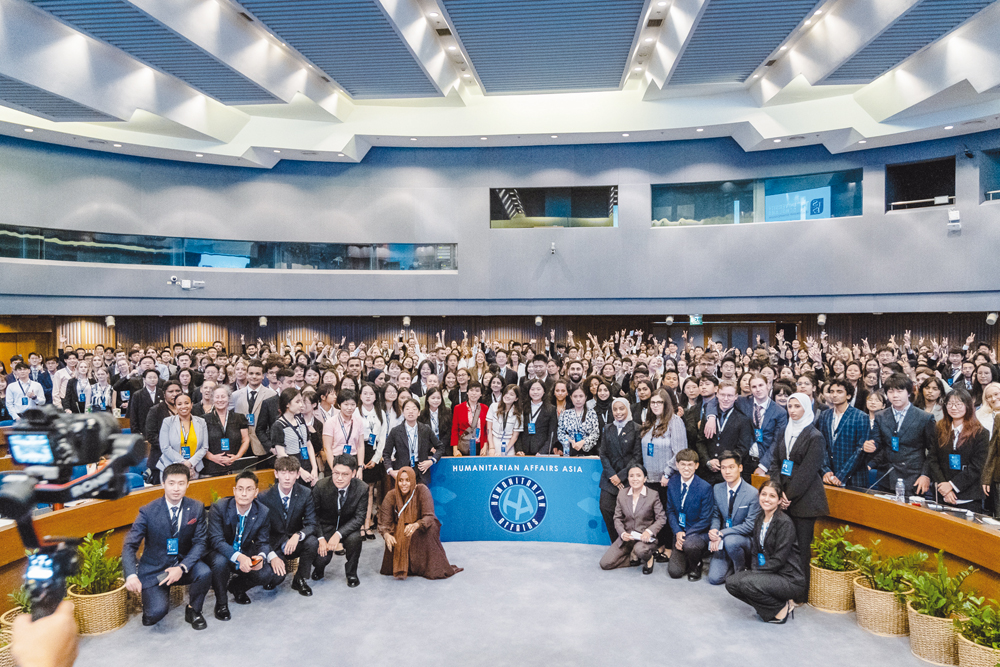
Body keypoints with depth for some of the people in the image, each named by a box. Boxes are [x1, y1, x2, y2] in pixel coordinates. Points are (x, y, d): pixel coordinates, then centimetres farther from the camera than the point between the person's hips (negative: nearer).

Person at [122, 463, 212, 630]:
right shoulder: (148, 511, -11)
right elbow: (129, 545, -12)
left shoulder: (196, 508, -6)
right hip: (154, 570, -2)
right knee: (156, 612, -22)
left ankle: (193, 610, 2)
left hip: (183, 563, 2)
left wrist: (182, 568, -23)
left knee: (204, 572, -29)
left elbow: (200, 542, -7)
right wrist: (131, 575, -29)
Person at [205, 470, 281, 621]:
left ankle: (237, 586, 12)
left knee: (267, 573, -21)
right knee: (220, 562, -37)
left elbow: (263, 542, -5)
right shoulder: (219, 508, -20)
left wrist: (261, 556, -31)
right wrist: (239, 557, -42)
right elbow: (216, 540, -26)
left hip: (246, 553, 3)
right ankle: (221, 602, -9)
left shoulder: (263, 512, -11)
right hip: (222, 553, -3)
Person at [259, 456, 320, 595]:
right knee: (277, 576, -25)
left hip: (295, 542, 2)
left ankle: (299, 579, -5)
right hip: (274, 545, -1)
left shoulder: (305, 494, -9)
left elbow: (311, 525, -11)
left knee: (312, 542, -30)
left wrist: (297, 535, -34)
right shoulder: (265, 497, -13)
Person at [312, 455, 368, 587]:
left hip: (348, 527, 0)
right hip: (326, 526, 0)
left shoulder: (362, 489, -18)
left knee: (354, 538, -32)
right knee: (322, 558, -21)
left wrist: (339, 534, -29)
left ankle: (351, 572, -3)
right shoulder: (321, 486, -18)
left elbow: (359, 518, -15)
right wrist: (321, 539, -21)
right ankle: (319, 568, 20)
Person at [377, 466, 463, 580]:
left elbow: (429, 516, -25)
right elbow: (384, 522, -16)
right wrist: (386, 535, -39)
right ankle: (399, 569, -7)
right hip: (398, 532, 1)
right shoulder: (391, 496, -13)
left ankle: (433, 568, -18)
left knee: (431, 527, -31)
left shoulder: (422, 491, -18)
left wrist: (415, 525, -46)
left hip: (419, 530, -1)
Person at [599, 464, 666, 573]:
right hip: (627, 537, 4)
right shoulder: (622, 494, 4)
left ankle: (648, 558, -1)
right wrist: (622, 533, -13)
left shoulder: (653, 495, -5)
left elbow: (661, 518, -4)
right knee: (605, 564, -10)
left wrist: (649, 531, -21)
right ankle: (633, 557, 14)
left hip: (645, 537, -3)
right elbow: (617, 517, 6)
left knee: (640, 550, -40)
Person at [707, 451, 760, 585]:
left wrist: (722, 533, -22)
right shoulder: (717, 489, 0)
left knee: (730, 541, -39)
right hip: (723, 541, 4)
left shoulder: (752, 493, -16)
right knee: (714, 578, -13)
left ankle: (741, 570, -8)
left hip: (745, 539, -4)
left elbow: (750, 525, -16)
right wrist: (714, 530, -13)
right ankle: (732, 565, 20)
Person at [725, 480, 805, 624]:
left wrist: (755, 573, -16)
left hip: (789, 579, -8)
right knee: (731, 582, -9)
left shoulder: (785, 523, -15)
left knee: (747, 583, -28)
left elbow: (779, 559, -18)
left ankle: (782, 607, -5)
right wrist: (754, 570, -6)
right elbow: (755, 551, 12)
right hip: (768, 573, 8)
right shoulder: (759, 519, 9)